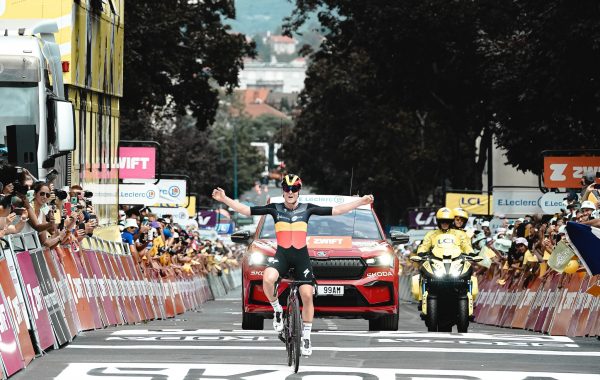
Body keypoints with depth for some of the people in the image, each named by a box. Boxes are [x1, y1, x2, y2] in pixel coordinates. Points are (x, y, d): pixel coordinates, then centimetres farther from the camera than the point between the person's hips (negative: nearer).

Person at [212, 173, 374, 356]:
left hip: (301, 256, 1)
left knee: (307, 295, -7)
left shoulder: (307, 209, 3)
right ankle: (277, 310, -4)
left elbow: (336, 210, 2)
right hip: (281, 255, -1)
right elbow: (246, 210, 0)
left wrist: (361, 202, -4)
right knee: (267, 279, -32)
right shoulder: (275, 209, 2)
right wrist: (225, 199, -9)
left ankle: (306, 336, 9)